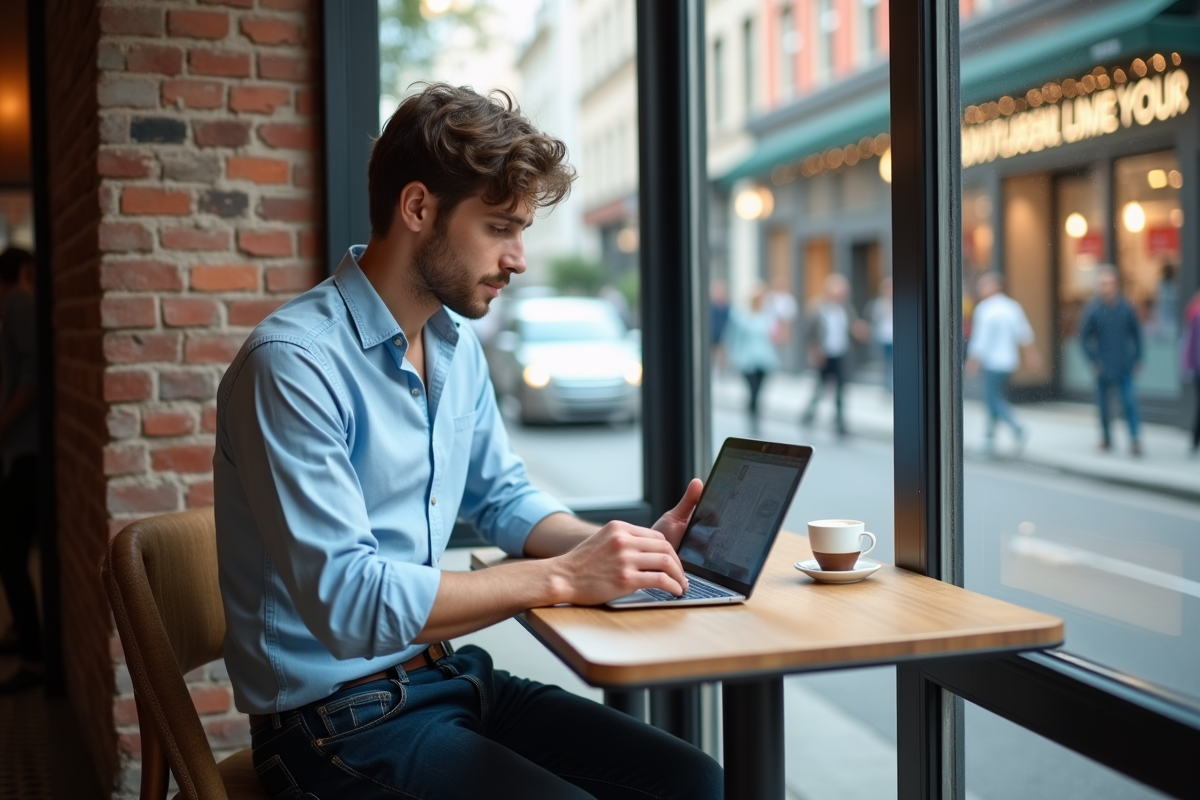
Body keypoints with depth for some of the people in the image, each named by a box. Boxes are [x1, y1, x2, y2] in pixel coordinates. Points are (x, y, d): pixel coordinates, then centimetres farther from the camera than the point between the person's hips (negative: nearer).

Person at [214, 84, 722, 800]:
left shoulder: (458, 345, 7)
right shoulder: (293, 364, -20)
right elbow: (345, 599, -26)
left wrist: (634, 549, 1)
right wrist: (560, 577, -23)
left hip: (444, 675, 8)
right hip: (339, 717, -7)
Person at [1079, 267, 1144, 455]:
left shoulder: (1126, 307, -3)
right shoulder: (1093, 308, -8)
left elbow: (1136, 333, 8)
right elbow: (1083, 336, -2)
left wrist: (1137, 358, 6)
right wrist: (1093, 360, -8)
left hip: (1125, 366, 0)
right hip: (1103, 367, 0)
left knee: (1130, 401, -9)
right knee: (1103, 404, 10)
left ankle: (1134, 439, -5)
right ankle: (1106, 438, 26)